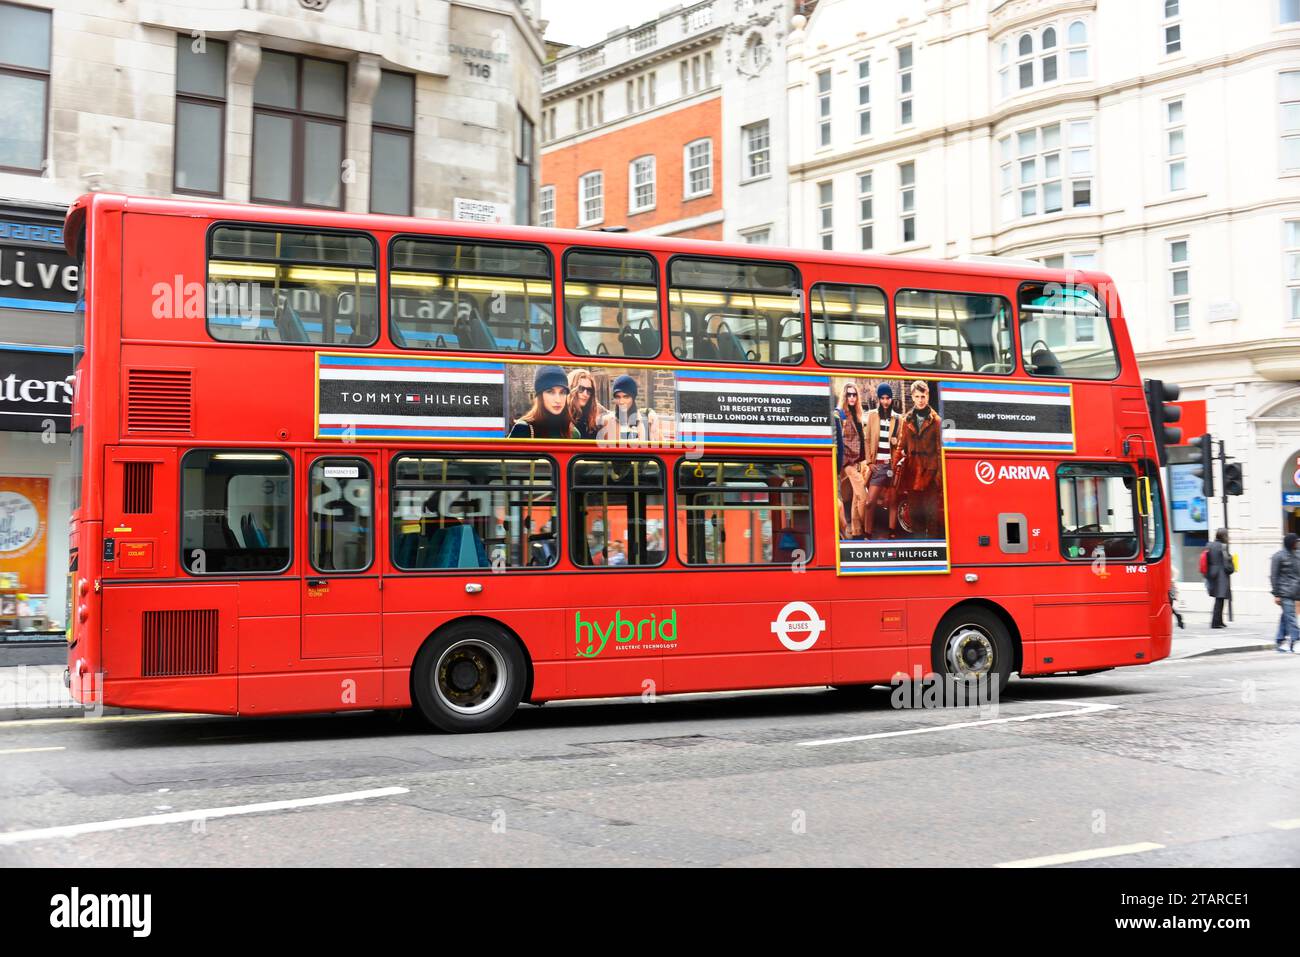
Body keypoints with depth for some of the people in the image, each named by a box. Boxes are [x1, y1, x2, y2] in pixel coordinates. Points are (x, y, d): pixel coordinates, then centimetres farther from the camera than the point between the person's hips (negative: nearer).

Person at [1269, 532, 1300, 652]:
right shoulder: (1279, 556, -6)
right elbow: (1273, 576, -7)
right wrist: (1276, 594, -10)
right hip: (1285, 593, -7)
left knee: (1286, 617, 11)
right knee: (1290, 617, -11)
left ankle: (1280, 643, 17)